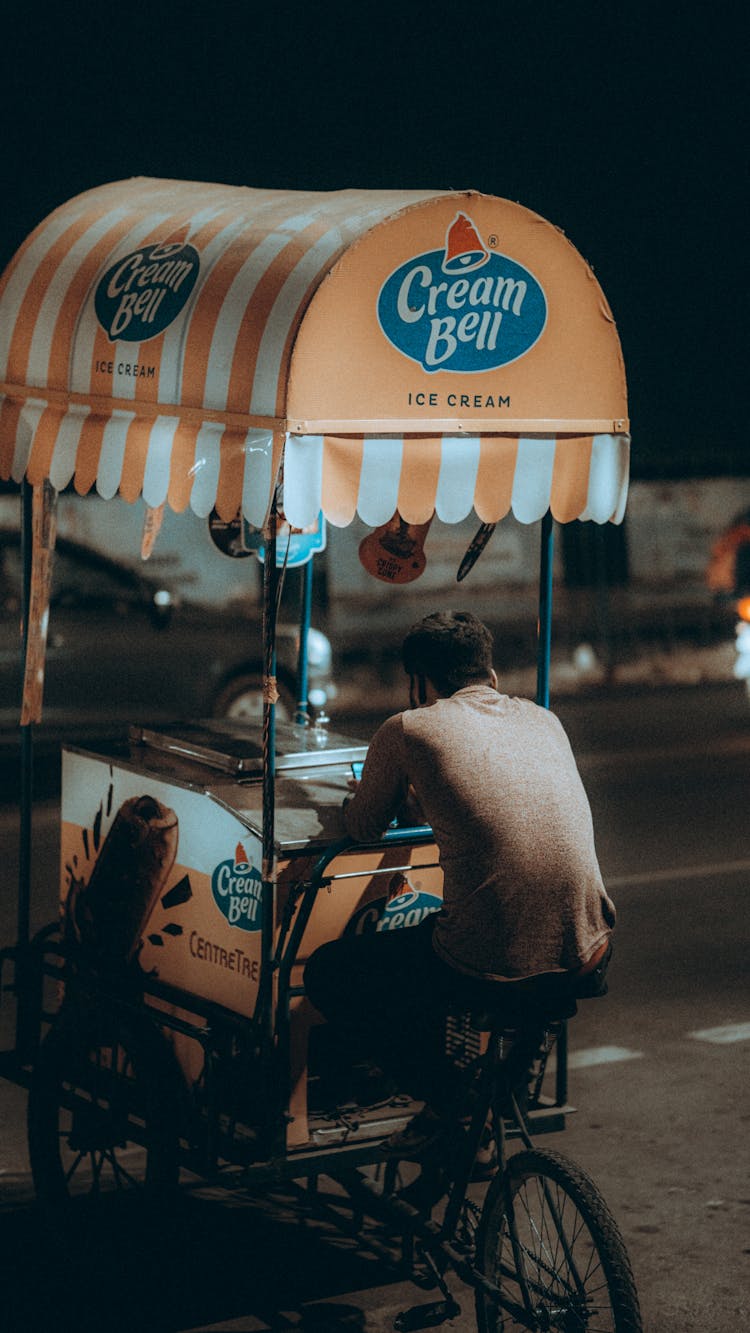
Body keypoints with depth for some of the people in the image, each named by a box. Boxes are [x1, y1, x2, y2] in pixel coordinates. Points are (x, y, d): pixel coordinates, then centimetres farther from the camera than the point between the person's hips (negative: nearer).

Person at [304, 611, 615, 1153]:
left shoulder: (408, 730, -1)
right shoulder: (543, 720, 13)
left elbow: (363, 828, 16)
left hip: (492, 975, -6)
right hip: (587, 966, 6)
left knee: (328, 973, 20)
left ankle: (448, 1101, 16)